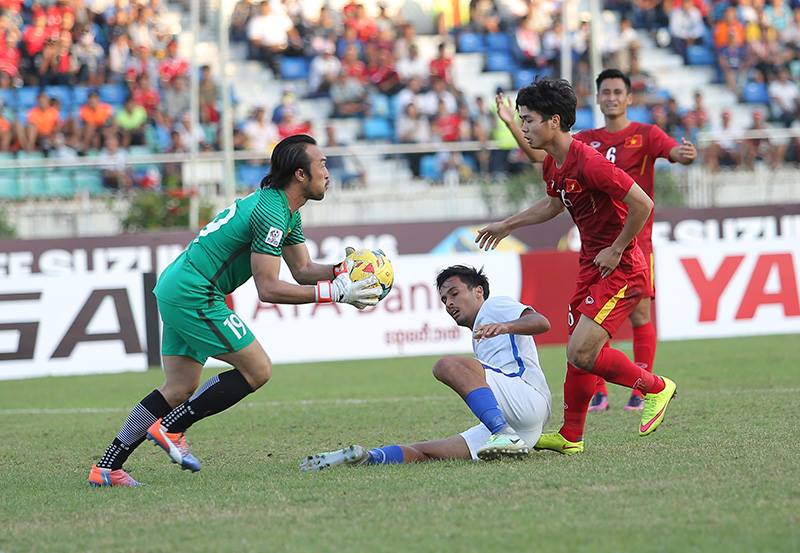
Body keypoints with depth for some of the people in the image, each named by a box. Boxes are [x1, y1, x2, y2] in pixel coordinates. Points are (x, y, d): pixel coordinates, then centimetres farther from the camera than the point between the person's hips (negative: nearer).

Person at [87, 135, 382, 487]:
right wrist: (334, 293, -21)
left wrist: (342, 271, -1)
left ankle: (106, 467, 7)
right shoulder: (271, 213, -19)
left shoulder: (286, 212, 14)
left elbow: (303, 270, 17)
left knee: (180, 388, 9)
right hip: (193, 295, -11)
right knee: (257, 371, -6)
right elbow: (268, 289, -20)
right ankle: (170, 428, -3)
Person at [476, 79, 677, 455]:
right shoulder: (553, 165, 7)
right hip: (590, 266, 9)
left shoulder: (587, 162, -23)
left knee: (581, 353, -15)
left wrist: (616, 250, -17)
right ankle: (570, 437, 22)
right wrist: (507, 225, 32)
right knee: (577, 352, 11)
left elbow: (642, 203, -25)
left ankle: (655, 387, 6)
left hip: (619, 269, -9)